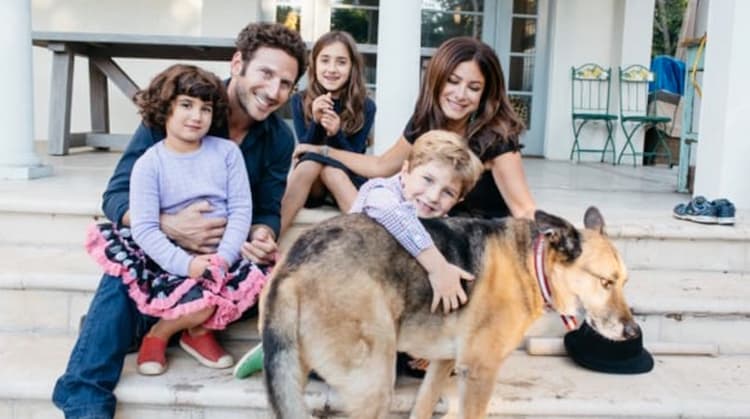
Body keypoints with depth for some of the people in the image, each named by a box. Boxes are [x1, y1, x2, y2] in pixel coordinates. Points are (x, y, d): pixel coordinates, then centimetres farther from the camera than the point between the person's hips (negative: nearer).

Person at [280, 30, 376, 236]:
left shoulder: (365, 106, -8)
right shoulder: (300, 101, -4)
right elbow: (306, 152, -8)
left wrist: (336, 133, -28)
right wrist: (315, 122, -26)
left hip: (349, 181, -1)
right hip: (309, 187, 1)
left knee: (329, 167, -31)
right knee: (313, 160, -31)